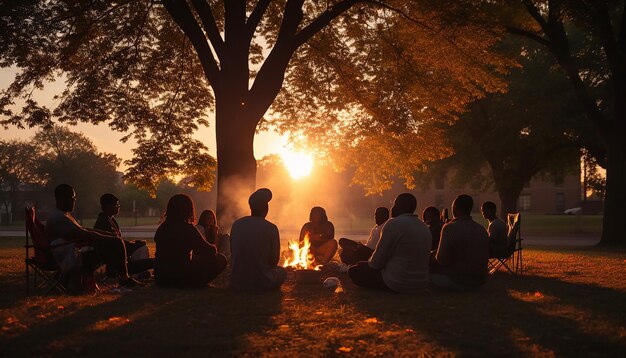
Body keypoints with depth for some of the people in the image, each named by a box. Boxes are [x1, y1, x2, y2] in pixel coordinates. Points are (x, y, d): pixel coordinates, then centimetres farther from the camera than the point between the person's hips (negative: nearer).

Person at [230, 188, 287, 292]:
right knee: (282, 271, 26)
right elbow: (273, 261, -3)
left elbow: (233, 253, 7)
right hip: (260, 283, -4)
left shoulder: (236, 225, -2)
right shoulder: (271, 228, -12)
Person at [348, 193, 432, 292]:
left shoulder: (394, 223, -15)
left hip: (398, 284, -9)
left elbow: (378, 261, -15)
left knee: (353, 271, 3)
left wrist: (369, 263, 10)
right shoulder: (425, 227, 8)